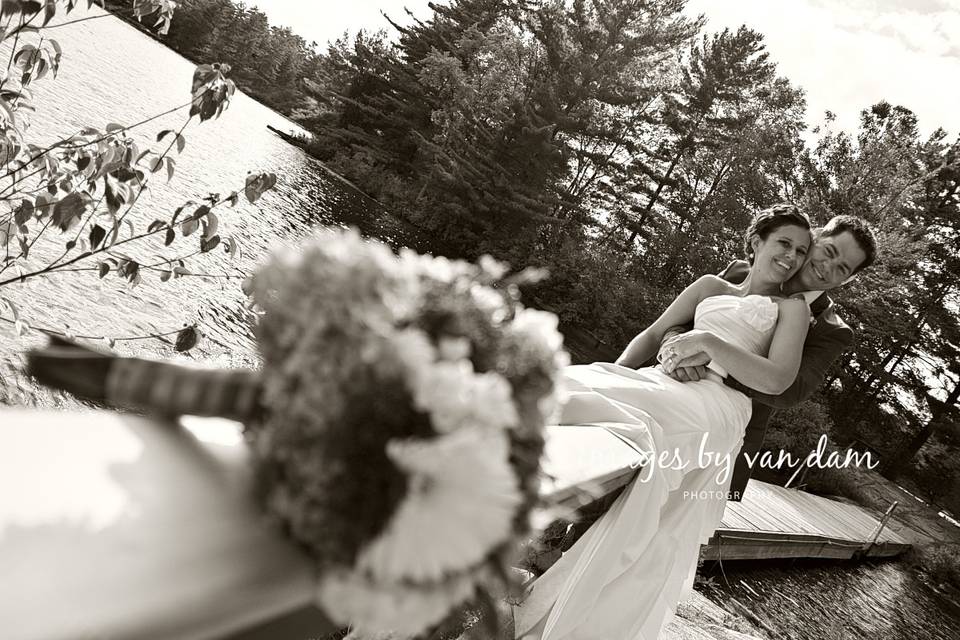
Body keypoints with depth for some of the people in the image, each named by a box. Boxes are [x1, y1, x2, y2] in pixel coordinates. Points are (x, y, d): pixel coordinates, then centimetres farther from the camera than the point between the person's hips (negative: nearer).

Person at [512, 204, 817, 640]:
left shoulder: (792, 307, 16)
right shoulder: (711, 286, 26)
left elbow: (777, 380, 0)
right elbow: (653, 334, 21)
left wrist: (708, 340, -10)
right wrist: (615, 374, 2)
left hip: (714, 406, -4)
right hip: (665, 386, 4)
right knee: (575, 386, -21)